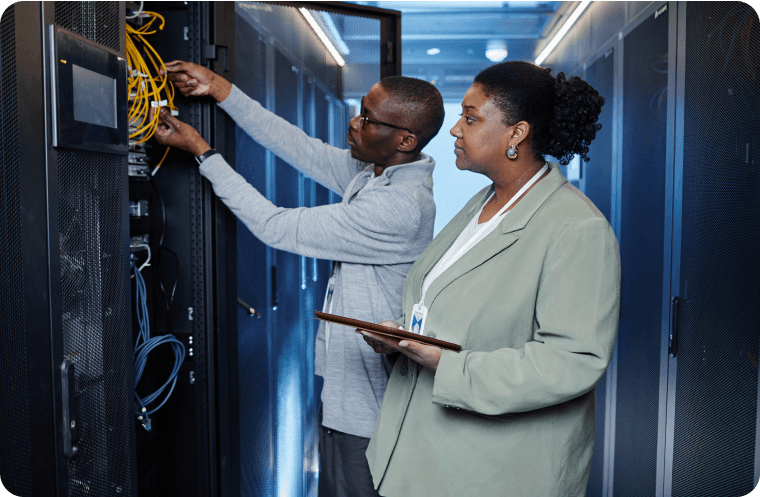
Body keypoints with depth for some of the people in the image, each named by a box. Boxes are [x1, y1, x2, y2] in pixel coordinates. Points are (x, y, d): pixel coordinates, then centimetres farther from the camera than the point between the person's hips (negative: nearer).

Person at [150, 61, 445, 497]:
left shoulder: (400, 206, -28)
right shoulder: (374, 172, 2)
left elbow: (279, 228, -23)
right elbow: (299, 146, 6)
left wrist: (201, 150, -16)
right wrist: (219, 88, 3)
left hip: (366, 407, -9)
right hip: (347, 387, 9)